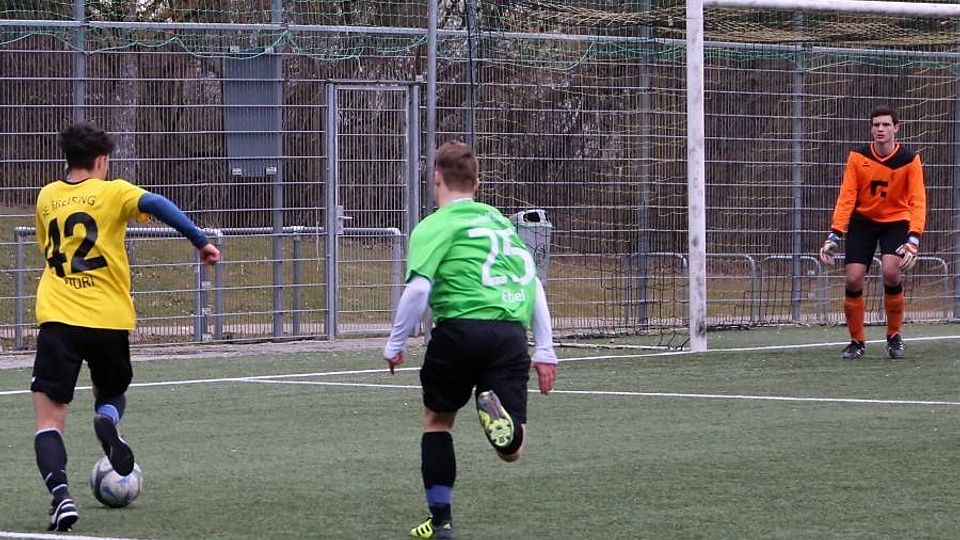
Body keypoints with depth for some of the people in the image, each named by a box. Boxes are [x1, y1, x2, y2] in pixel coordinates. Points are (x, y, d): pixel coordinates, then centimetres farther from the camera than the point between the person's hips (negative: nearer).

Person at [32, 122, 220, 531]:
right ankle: (107, 420, -13)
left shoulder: (46, 197, 13)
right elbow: (154, 204, -18)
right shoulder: (112, 193, 1)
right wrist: (200, 241, -16)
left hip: (57, 318, 1)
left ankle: (60, 494, -22)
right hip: (109, 320, -1)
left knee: (49, 419, 2)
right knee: (111, 394, 23)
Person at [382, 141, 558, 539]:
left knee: (437, 421, 20)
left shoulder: (435, 226, 4)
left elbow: (418, 288, -10)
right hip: (512, 334, 4)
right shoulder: (501, 222, 23)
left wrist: (395, 345, 0)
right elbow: (534, 286, 21)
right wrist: (545, 352, 23)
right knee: (511, 450, 3)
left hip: (462, 328, -4)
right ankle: (497, 411, -32)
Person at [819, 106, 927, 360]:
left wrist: (914, 240, -31)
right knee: (853, 279, -12)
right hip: (863, 221, 2)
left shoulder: (910, 160, -14)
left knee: (891, 271, -24)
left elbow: (917, 201, -18)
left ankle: (895, 336, -3)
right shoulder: (858, 157, -9)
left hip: (896, 222, -2)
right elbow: (846, 197, -11)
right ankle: (857, 341, 9)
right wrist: (835, 235, -20)